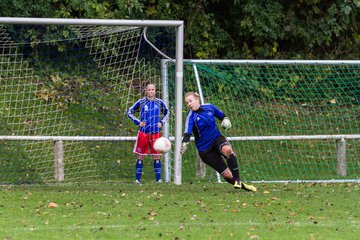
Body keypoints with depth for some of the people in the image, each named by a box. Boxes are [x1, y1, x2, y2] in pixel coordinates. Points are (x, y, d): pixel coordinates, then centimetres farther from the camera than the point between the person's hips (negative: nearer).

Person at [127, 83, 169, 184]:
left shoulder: (159, 102, 5)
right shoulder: (141, 102, -1)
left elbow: (166, 112, 22)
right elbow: (130, 112, 7)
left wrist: (162, 122, 6)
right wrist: (138, 122, -5)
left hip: (156, 133, 2)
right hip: (143, 133, -1)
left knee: (157, 157, 1)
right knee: (140, 156, 0)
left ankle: (159, 179, 5)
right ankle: (137, 179, 4)